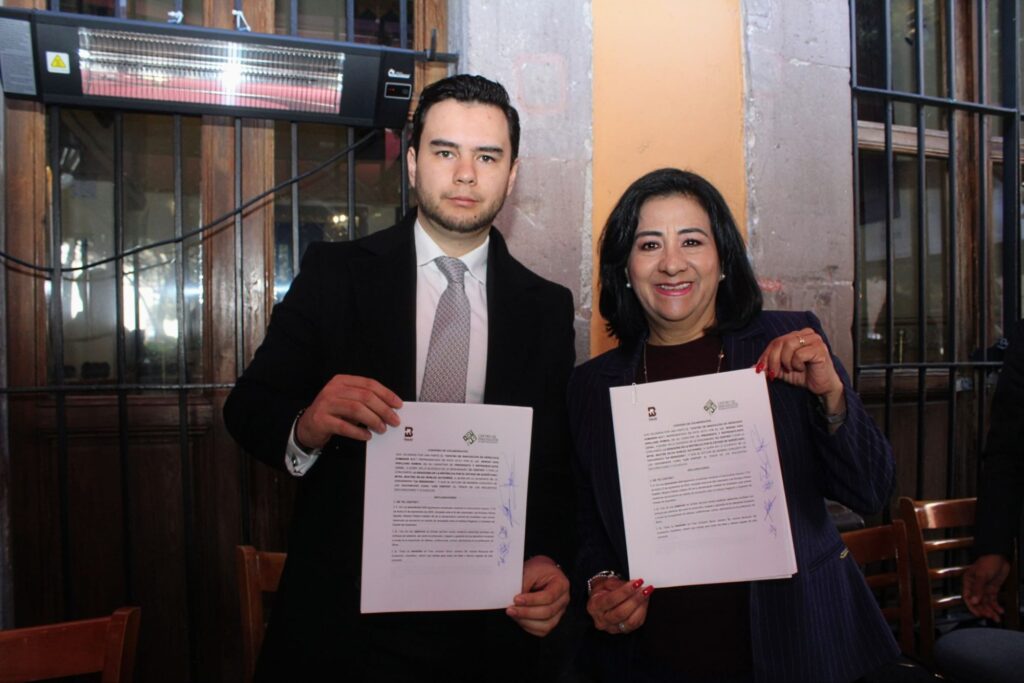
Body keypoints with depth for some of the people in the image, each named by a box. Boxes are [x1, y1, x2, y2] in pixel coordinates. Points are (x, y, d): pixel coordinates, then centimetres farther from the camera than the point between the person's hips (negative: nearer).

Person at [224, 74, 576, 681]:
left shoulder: (548, 308, 1)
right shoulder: (335, 274, -3)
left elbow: (556, 466, 3)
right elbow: (248, 406, -3)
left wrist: (549, 561, -14)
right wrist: (305, 426, -25)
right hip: (342, 616, -1)